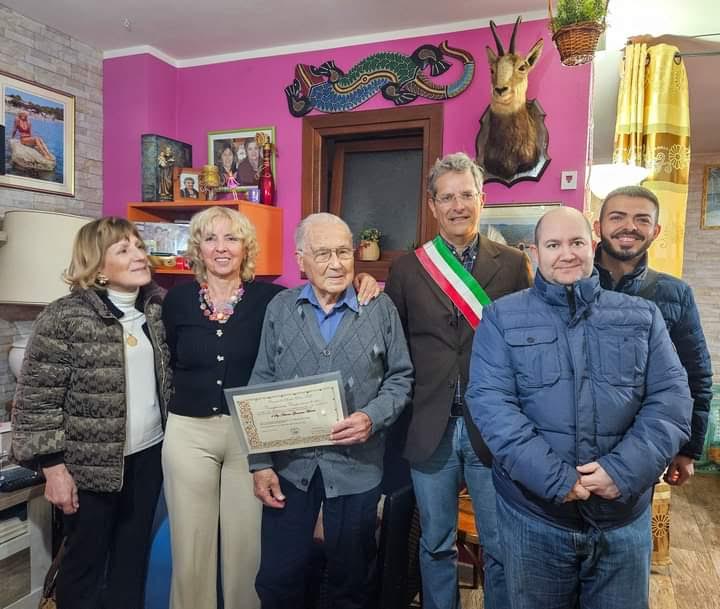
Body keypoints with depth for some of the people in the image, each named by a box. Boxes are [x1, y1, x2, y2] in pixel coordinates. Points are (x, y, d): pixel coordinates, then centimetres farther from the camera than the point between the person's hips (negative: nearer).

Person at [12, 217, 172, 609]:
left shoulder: (158, 307, 2)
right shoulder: (65, 317, -14)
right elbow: (35, 399, -12)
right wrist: (53, 466, -13)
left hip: (149, 455, 5)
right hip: (91, 463, -4)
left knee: (134, 557, 19)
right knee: (84, 563, 14)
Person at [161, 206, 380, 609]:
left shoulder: (270, 298, -4)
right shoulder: (178, 299, 2)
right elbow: (170, 363, 12)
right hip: (189, 433, 2)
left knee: (248, 547, 10)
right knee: (191, 548, 13)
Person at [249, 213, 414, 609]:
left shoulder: (381, 309, -2)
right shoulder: (279, 309, 1)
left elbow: (400, 378, 3)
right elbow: (261, 389, 2)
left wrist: (373, 417, -16)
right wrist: (260, 462, -2)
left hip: (357, 466, 0)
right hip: (288, 463, 1)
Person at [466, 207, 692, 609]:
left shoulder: (643, 317, 5)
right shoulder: (503, 318, -2)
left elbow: (671, 399, -2)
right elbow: (489, 401, -12)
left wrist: (625, 470, -16)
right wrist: (553, 477, -20)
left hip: (624, 517, 2)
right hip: (533, 515, -1)